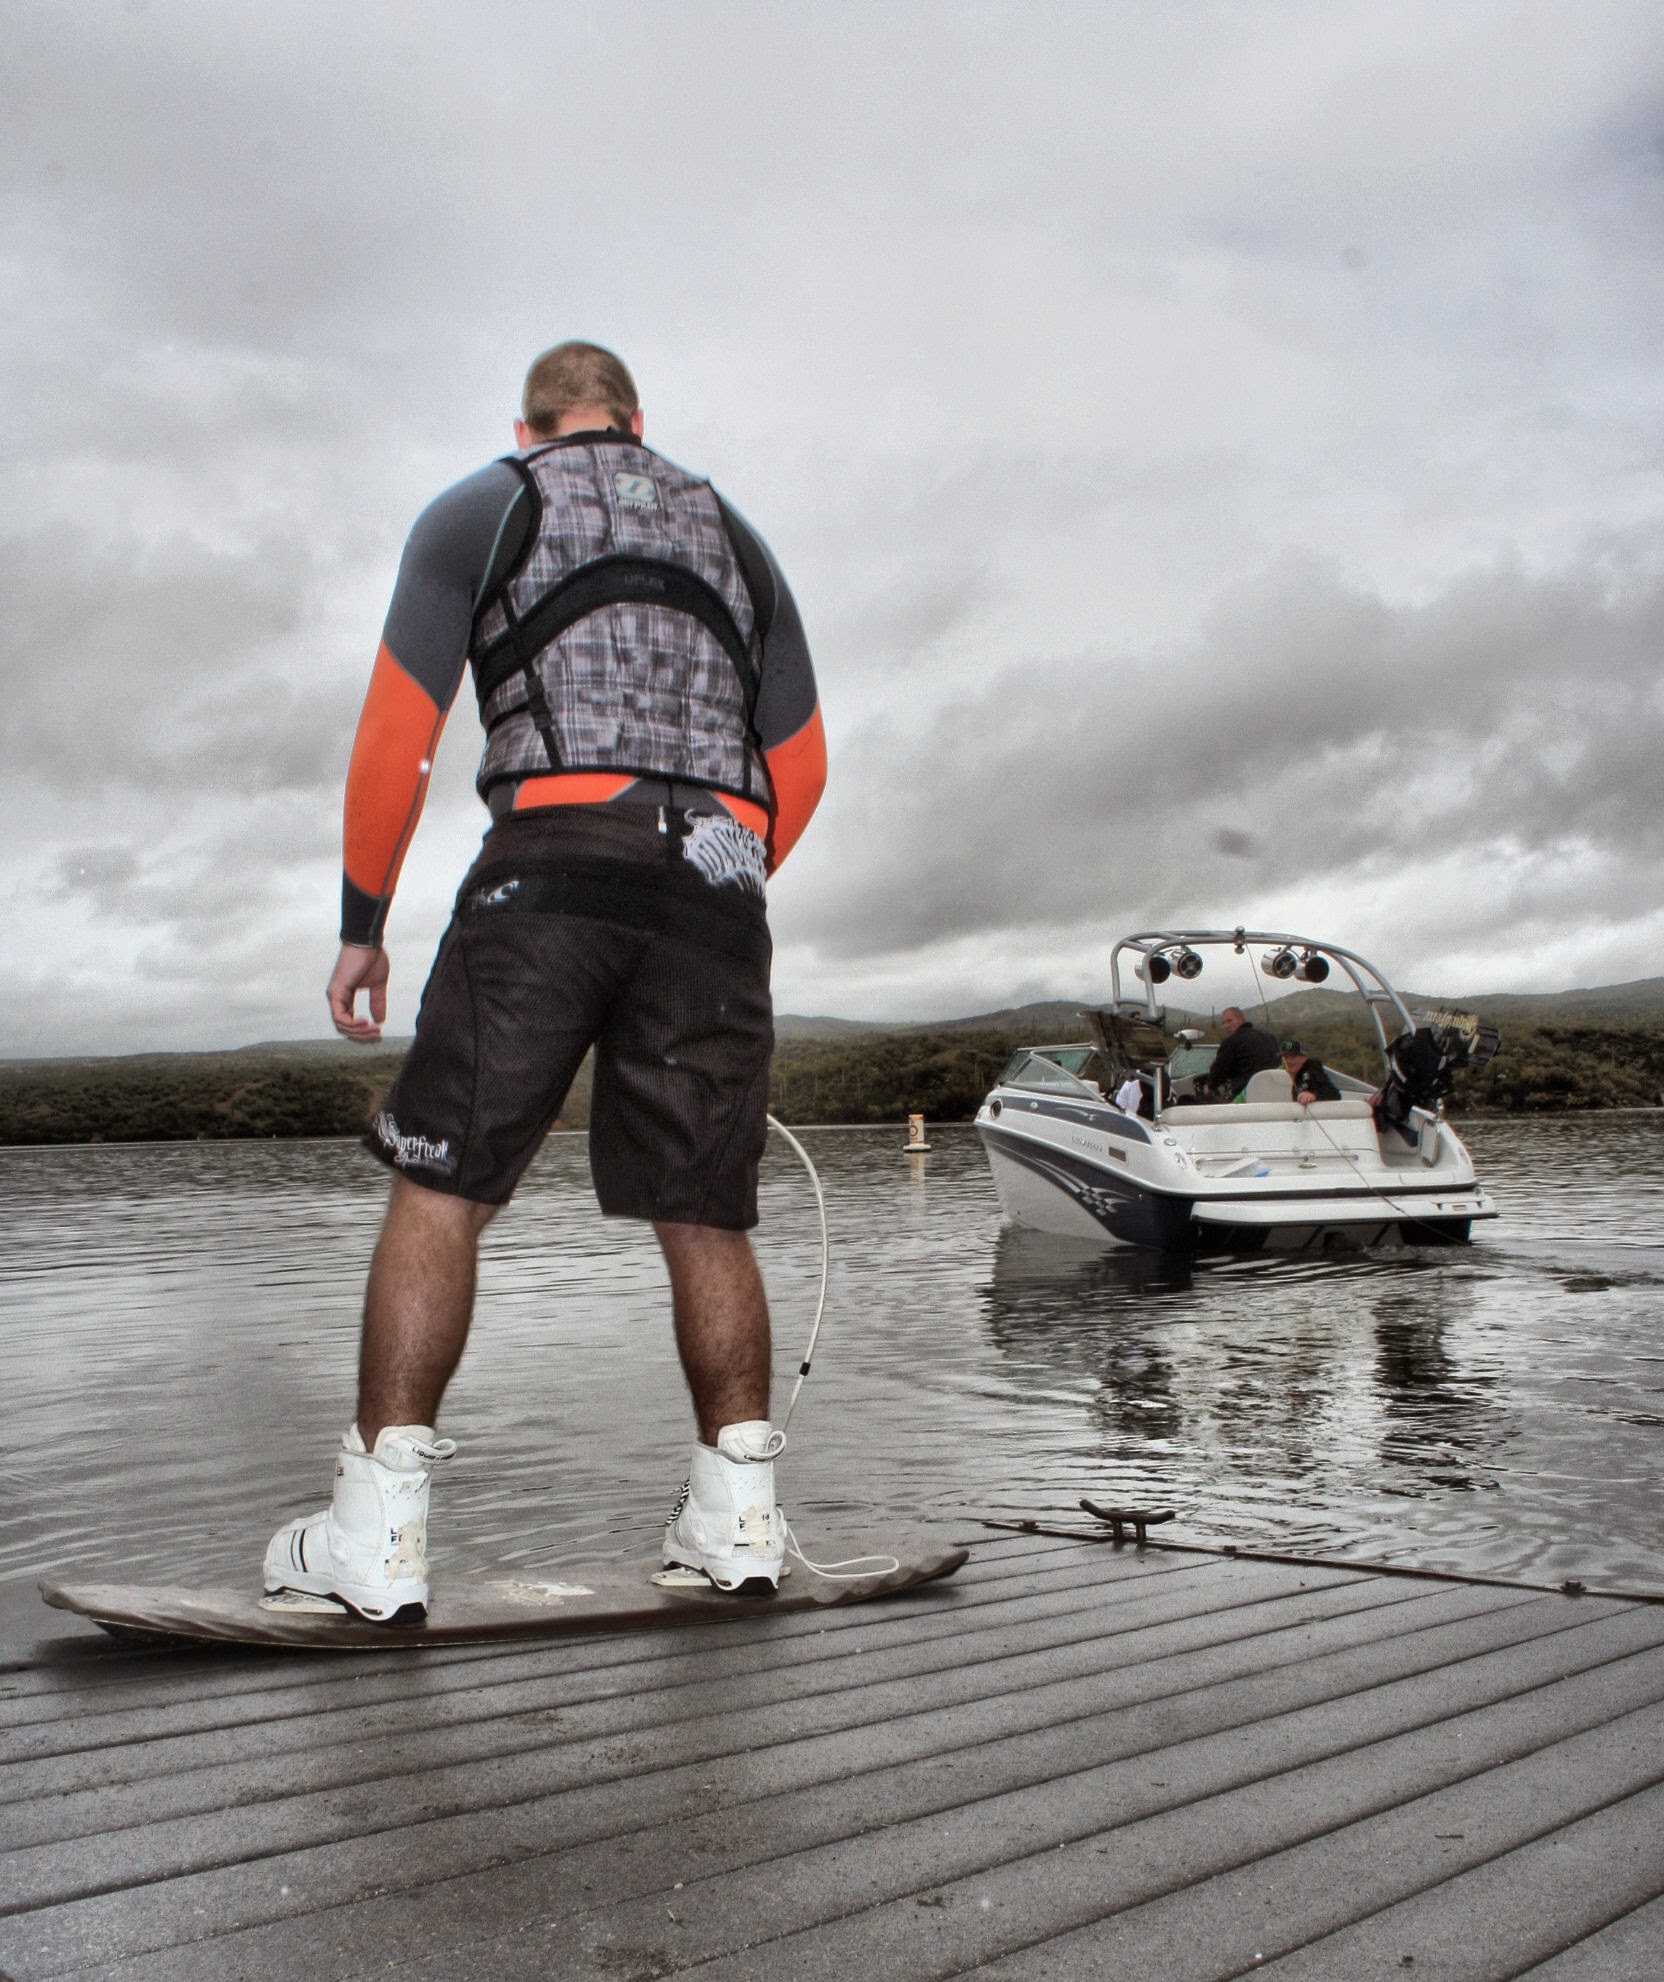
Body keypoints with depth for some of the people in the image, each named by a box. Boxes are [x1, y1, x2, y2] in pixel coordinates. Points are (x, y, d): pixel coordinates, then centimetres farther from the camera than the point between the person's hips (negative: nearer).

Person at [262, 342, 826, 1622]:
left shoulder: (478, 511, 17)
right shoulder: (735, 536, 27)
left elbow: (397, 731, 6)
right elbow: (801, 765, 23)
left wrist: (361, 922, 11)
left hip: (551, 867, -3)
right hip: (715, 888, 4)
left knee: (441, 1188, -3)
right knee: (705, 1214, 8)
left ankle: (378, 1535, -6)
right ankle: (738, 1515, 7)